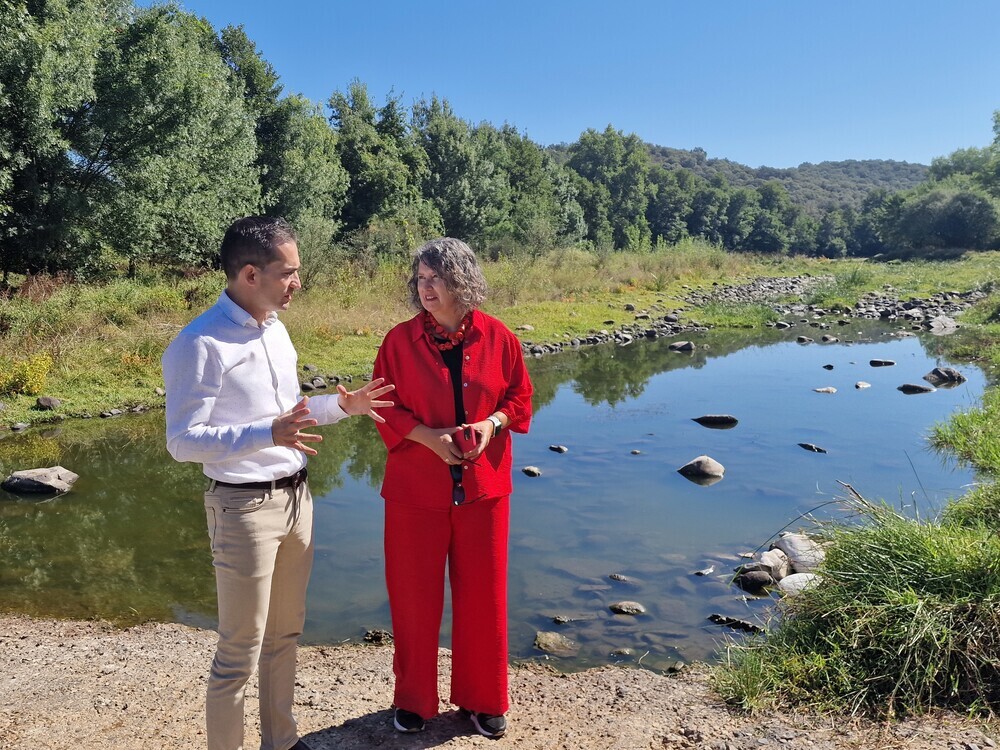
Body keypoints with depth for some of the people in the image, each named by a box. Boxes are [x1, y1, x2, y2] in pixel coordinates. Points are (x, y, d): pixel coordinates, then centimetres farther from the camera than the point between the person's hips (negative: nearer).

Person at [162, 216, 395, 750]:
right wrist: (267, 434, -32)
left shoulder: (275, 329, 9)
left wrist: (340, 406, 5)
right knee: (240, 651, 2)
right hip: (245, 506, -8)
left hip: (296, 497, 8)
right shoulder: (200, 344, -17)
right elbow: (182, 441, -19)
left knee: (285, 632, 19)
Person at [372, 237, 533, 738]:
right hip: (415, 488, -1)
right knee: (414, 598, 11)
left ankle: (482, 699, 33)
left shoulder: (497, 338, -2)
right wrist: (427, 436, -17)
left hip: (483, 488, 1)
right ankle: (413, 699, 33)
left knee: (483, 596, 12)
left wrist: (492, 423, -13)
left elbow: (520, 398, 6)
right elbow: (385, 409, -1)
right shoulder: (400, 340, -5)